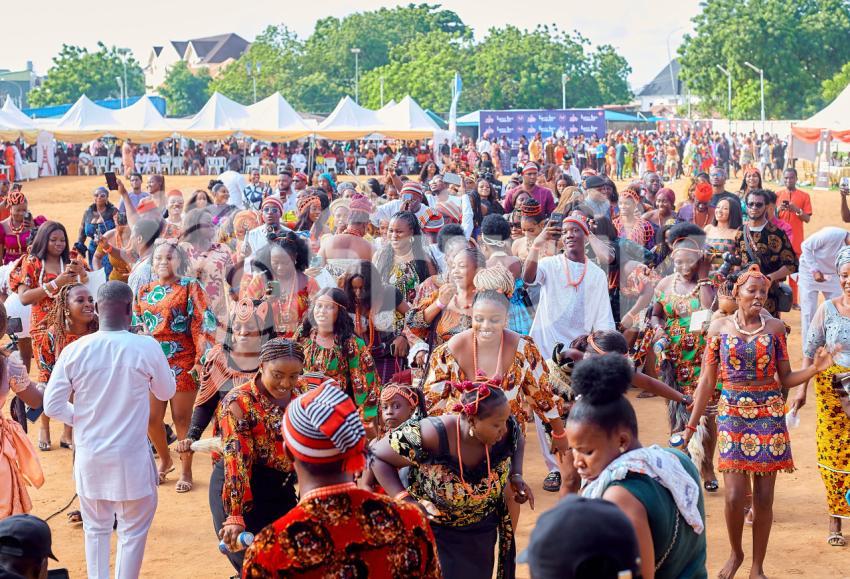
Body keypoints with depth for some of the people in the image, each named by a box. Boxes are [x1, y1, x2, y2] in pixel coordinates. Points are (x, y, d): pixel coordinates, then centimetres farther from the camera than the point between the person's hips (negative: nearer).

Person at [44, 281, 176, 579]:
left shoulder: (74, 351, -10)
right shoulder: (146, 348, -15)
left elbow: (52, 406, -5)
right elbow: (166, 392, 2)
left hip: (89, 456, 3)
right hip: (130, 456, -3)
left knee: (96, 529, 18)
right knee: (132, 530, 12)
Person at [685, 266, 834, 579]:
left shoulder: (774, 327, 2)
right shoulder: (720, 327, 1)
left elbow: (785, 378, 5)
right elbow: (707, 380, 4)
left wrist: (815, 368, -14)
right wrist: (691, 424, 2)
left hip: (769, 414, 1)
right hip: (732, 412, -1)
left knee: (764, 497, 2)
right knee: (735, 496, -7)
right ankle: (735, 553, 20)